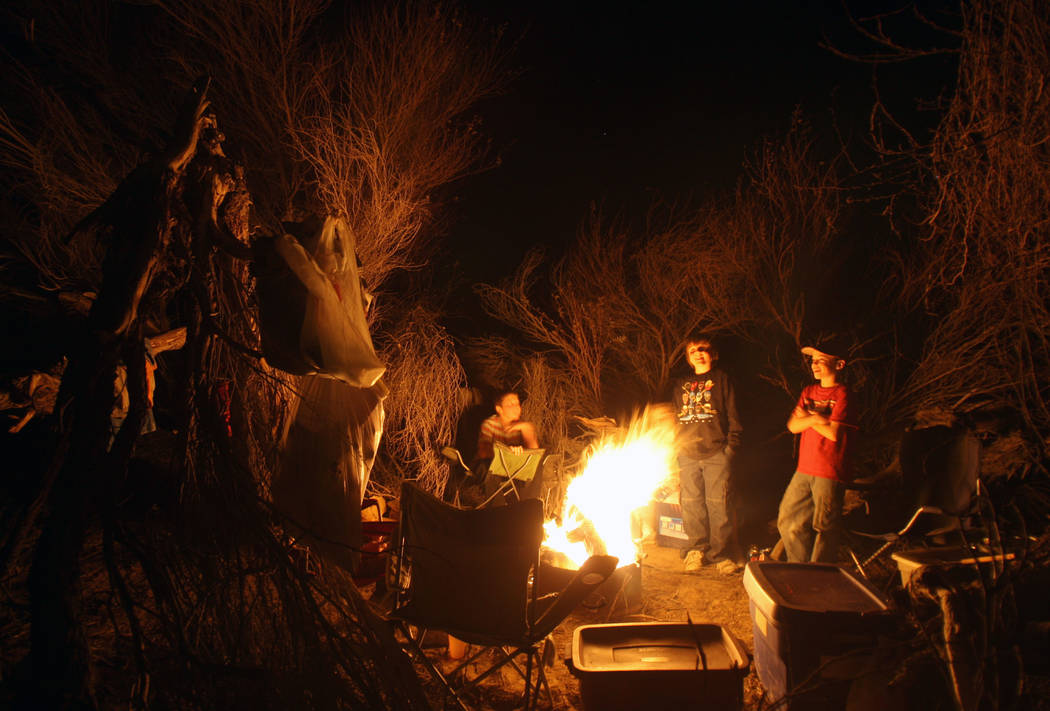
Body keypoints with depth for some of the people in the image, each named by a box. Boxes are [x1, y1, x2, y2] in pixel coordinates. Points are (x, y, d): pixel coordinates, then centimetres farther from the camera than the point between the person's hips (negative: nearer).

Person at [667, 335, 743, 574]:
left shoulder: (721, 379, 8)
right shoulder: (679, 385, 19)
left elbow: (733, 415, 4)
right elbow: (672, 418, 20)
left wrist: (731, 444, -4)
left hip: (716, 453, -3)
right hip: (687, 454, 3)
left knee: (717, 502, -4)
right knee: (692, 503, 4)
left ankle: (721, 553, 6)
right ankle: (696, 549, 16)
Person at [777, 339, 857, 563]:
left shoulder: (842, 394, -8)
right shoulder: (809, 391, 13)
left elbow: (833, 433, -17)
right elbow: (792, 425, 4)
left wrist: (807, 417, -3)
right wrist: (815, 418, -14)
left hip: (830, 473, -7)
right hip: (804, 469, 7)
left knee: (824, 528, 0)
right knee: (788, 522, 12)